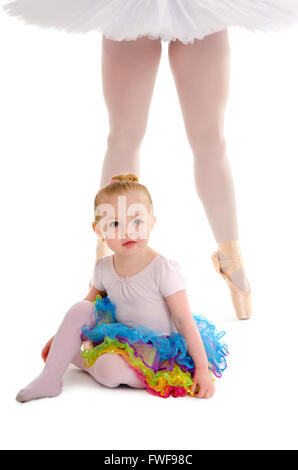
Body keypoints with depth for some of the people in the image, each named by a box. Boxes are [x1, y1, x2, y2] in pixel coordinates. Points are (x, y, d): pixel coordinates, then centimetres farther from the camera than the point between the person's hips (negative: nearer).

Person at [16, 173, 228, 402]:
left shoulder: (163, 269, -21)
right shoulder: (103, 268, -3)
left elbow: (185, 321, -18)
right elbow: (91, 302, 15)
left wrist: (202, 368, -18)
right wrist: (61, 337, 13)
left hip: (155, 349, -5)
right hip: (119, 338, 6)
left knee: (109, 369, -32)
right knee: (80, 309, -15)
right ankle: (50, 377, -8)